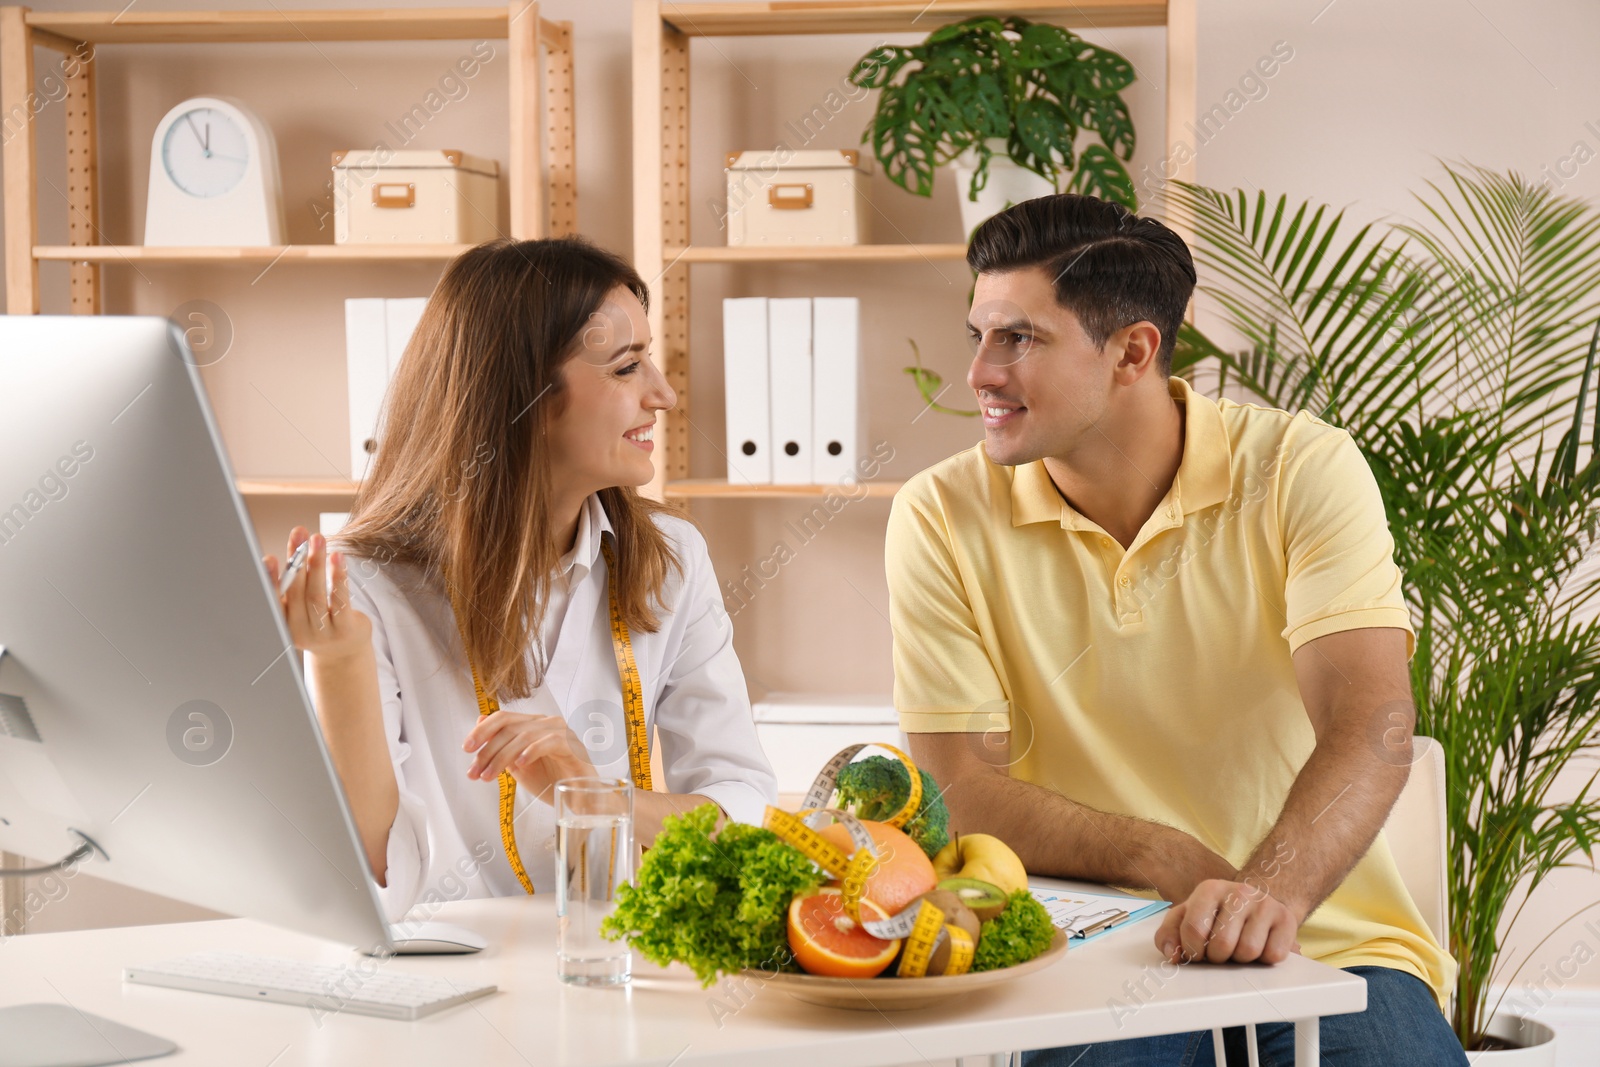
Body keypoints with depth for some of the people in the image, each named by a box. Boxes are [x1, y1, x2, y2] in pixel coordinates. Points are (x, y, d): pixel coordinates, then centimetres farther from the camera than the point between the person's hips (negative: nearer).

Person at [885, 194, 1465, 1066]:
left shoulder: (1302, 470, -4)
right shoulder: (942, 518, -1)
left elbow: (1371, 731, -16)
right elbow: (961, 791, -5)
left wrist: (1271, 891, -36)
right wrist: (1168, 862, -20)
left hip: (1330, 942, 1)